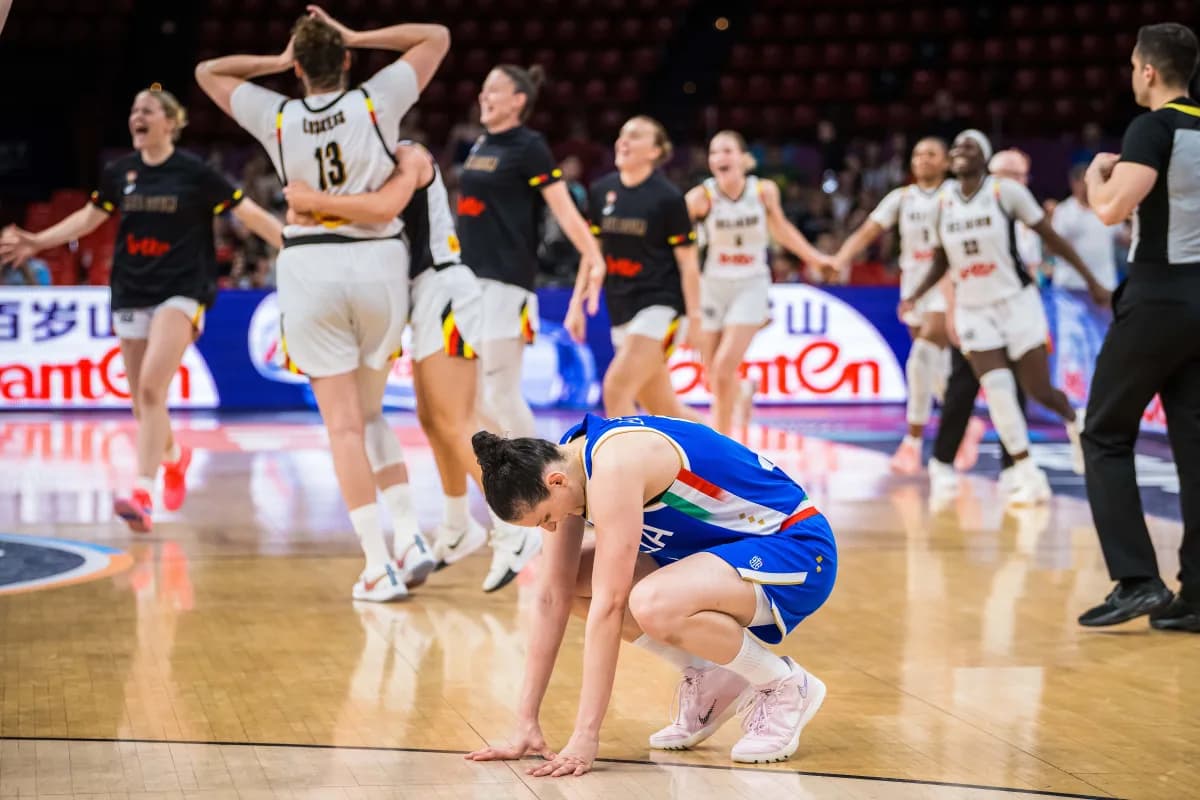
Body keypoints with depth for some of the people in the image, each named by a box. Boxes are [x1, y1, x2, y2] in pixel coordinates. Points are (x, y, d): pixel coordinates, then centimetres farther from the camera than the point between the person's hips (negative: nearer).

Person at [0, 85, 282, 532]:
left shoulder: (194, 173, -6)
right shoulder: (119, 172, 6)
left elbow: (248, 214, -4)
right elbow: (90, 217, 21)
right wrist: (38, 242, 16)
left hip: (180, 293, -5)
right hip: (131, 294, 5)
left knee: (152, 388, -22)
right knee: (142, 406, 8)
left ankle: (142, 495, -25)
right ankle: (174, 457, 40)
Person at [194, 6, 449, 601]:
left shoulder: (276, 118, 0)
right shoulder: (377, 102, -1)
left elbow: (207, 72, 16)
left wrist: (277, 60, 10)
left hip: (310, 267, -1)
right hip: (379, 261, 1)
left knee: (344, 424, -1)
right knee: (369, 414, 18)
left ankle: (379, 565, -7)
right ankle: (409, 536, 6)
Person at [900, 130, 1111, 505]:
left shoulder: (1007, 191, -10)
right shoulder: (944, 202, 1)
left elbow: (1050, 237, -5)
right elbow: (941, 262, 13)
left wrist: (1091, 281, -5)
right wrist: (915, 296, -3)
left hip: (1016, 301, -3)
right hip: (973, 309, 3)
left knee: (1039, 390, 0)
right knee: (997, 390, -12)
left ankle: (1073, 420, 37)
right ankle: (1029, 479, -4)